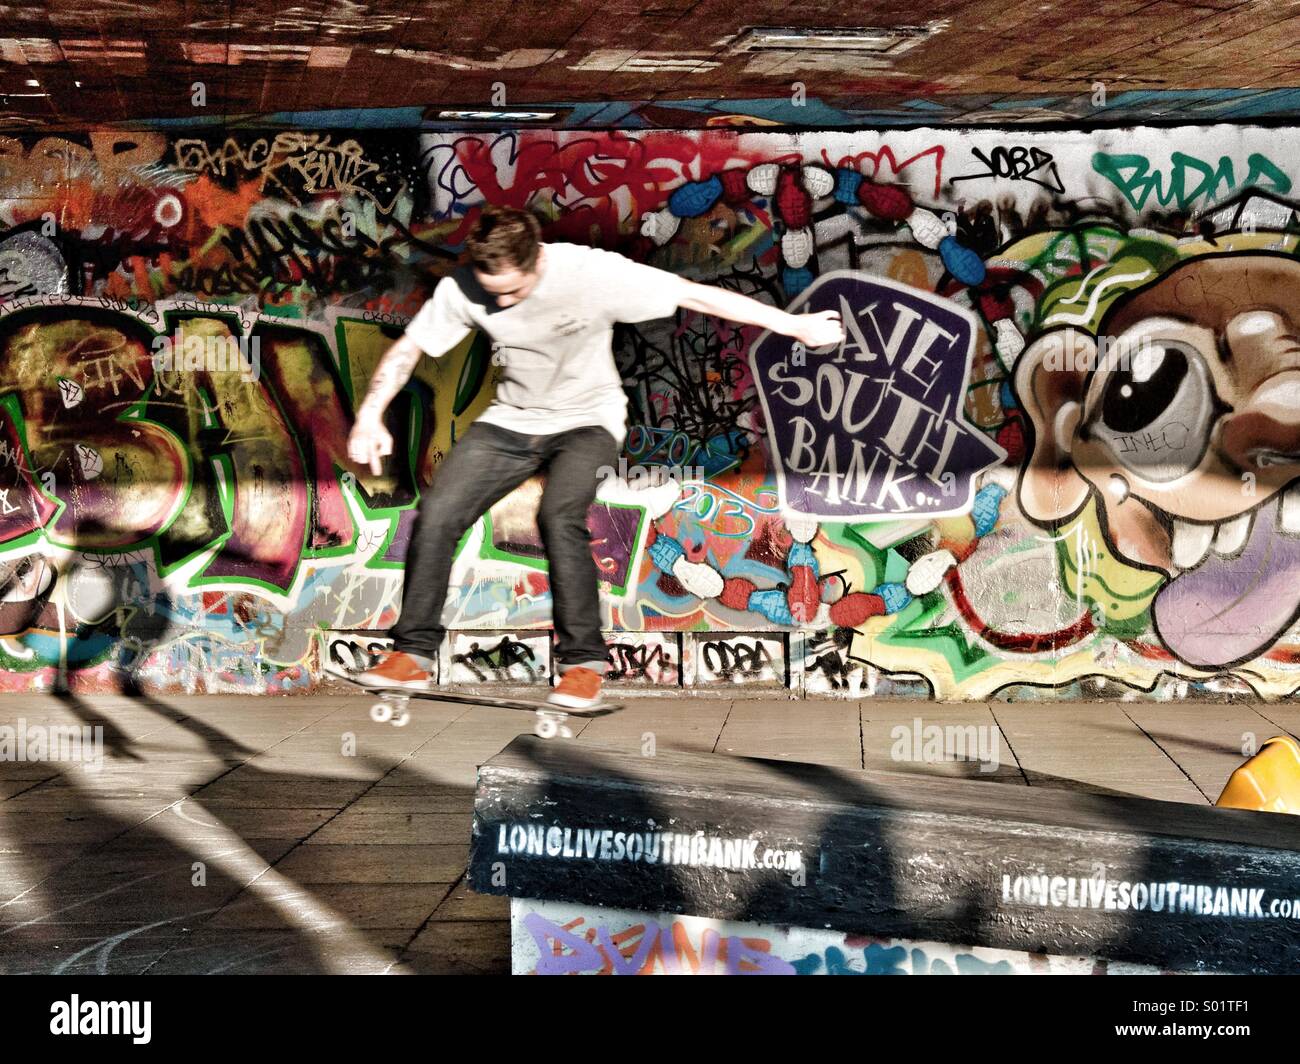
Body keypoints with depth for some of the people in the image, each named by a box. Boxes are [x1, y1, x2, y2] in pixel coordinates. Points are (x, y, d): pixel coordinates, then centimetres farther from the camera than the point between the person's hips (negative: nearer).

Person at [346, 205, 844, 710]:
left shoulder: (592, 272, -23)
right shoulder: (463, 289, -13)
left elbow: (697, 295, -21)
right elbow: (408, 348, -1)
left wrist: (794, 324, -20)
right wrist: (369, 415, -17)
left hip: (586, 421, -4)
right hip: (512, 420, 4)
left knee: (559, 517, -31)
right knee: (436, 513, -14)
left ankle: (583, 663, -16)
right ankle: (412, 654, 0)